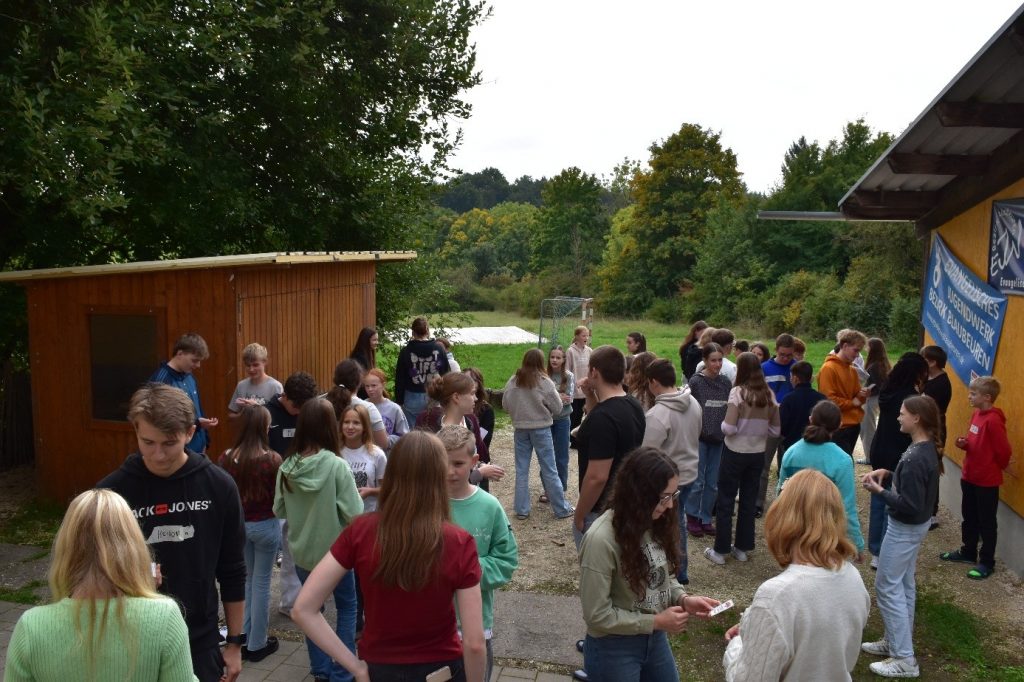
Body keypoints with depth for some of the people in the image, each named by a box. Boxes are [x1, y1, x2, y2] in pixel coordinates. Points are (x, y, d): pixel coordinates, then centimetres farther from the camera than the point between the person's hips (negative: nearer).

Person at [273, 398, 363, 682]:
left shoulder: (287, 467, -10)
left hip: (302, 551, 4)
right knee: (347, 607, 17)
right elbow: (354, 514, -21)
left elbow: (279, 511, 0)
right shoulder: (337, 466, -22)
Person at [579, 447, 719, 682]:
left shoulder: (658, 523, -7)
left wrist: (683, 598, -10)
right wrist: (656, 622, -20)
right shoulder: (601, 540, -29)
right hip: (612, 648, -6)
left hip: (655, 639, 6)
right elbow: (597, 614, -23)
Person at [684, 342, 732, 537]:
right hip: (700, 438, -4)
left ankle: (706, 519, 22)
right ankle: (692, 518, 18)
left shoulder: (726, 383, 4)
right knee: (697, 481, 2)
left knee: (713, 483, 9)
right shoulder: (695, 382, -8)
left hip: (719, 439, 4)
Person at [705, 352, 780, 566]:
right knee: (749, 501, 15)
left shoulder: (738, 392, -15)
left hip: (735, 453, -5)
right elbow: (775, 430, 4)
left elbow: (729, 428, -19)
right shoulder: (769, 394, 0)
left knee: (726, 501, 6)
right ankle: (742, 548, 23)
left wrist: (723, 426, 2)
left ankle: (720, 550, 12)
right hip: (757, 454, 5)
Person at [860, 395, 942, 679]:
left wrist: (879, 491, -19)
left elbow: (909, 504, -29)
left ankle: (904, 659, 7)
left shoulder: (916, 457, -30)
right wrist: (888, 473, 2)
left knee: (887, 587, 0)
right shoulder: (925, 447, 0)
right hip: (914, 525, 10)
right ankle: (896, 641, 32)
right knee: (903, 585, 19)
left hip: (905, 528, -10)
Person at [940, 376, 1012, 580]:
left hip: (987, 481, -8)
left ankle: (987, 563, 19)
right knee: (969, 517, 20)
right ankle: (968, 552, 36)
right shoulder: (976, 414, 3)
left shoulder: (993, 420, -24)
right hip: (969, 477, 8)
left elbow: (1004, 451, -19)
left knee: (986, 523, 6)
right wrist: (964, 444, -5)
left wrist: (998, 467, -2)